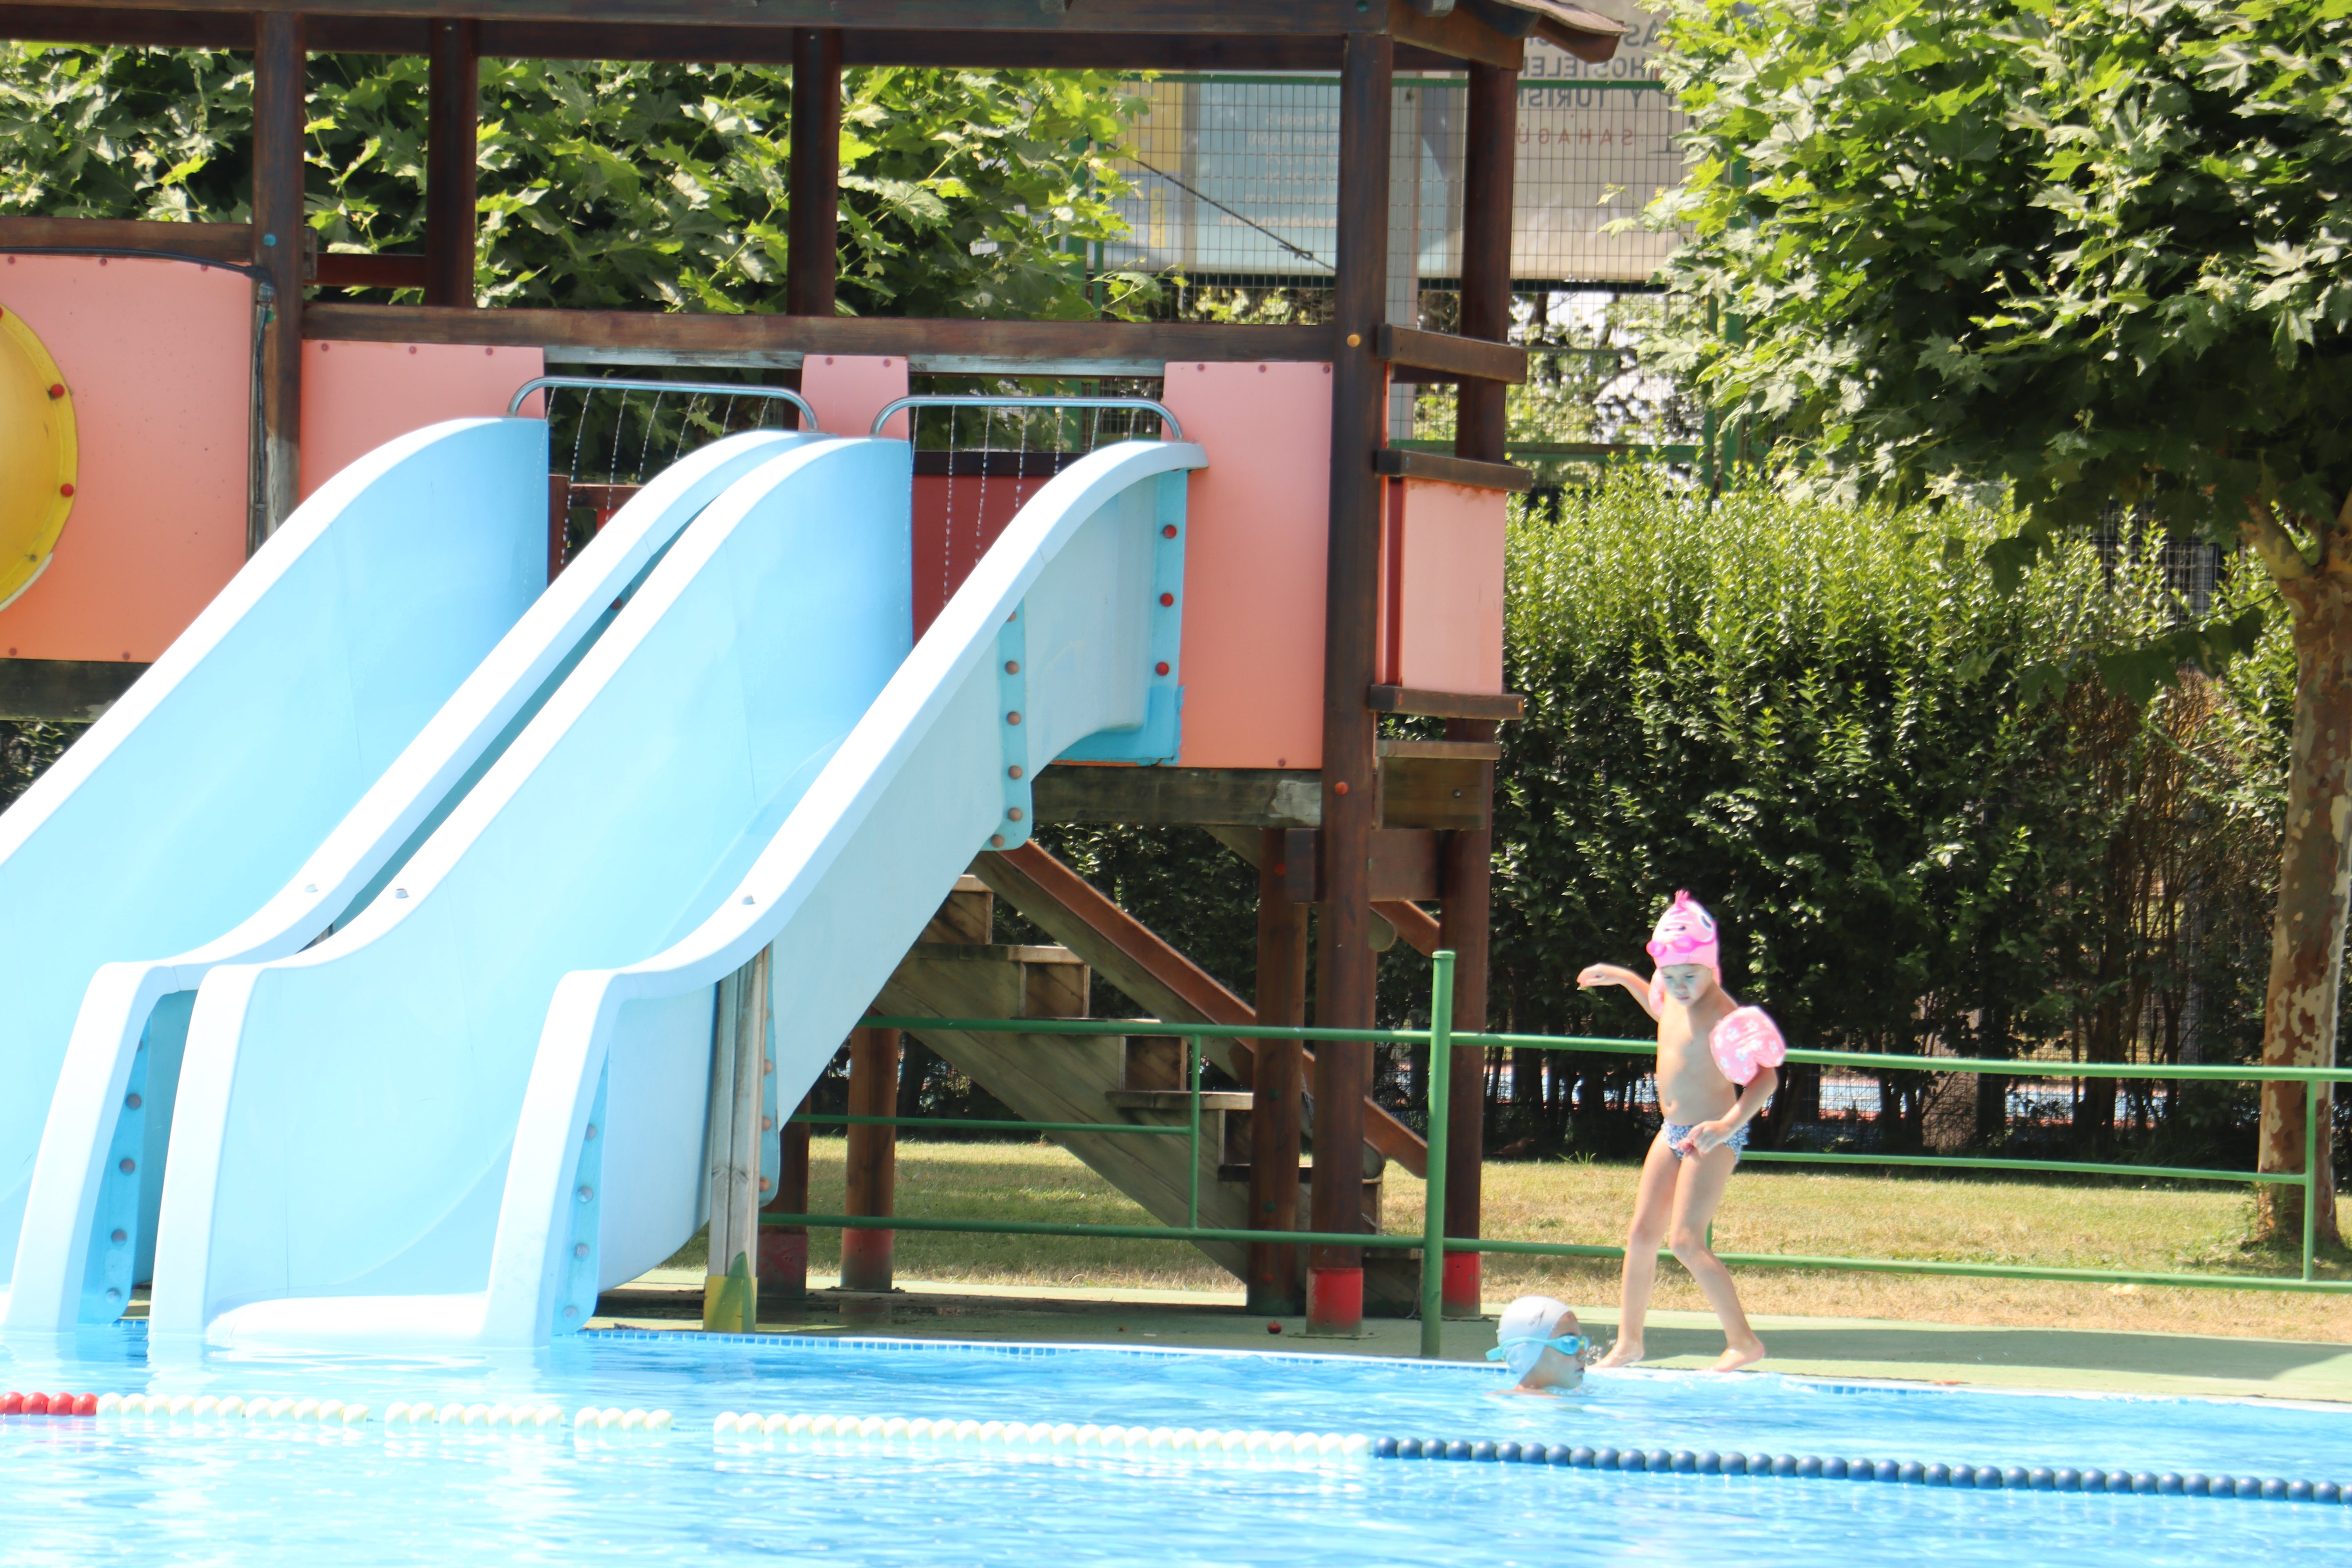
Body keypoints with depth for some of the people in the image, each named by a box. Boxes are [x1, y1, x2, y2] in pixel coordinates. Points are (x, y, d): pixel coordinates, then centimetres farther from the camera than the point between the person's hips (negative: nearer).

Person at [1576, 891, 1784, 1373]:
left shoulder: (1723, 1014, -22)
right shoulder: (1674, 998, 4)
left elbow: (1765, 1076, -26)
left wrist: (1731, 1122, -39)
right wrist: (1623, 979, 23)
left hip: (1712, 1139, -9)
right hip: (1673, 1133, 9)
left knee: (1686, 1241, -18)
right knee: (1642, 1235, 10)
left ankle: (1743, 1342, -12)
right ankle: (1629, 1342, 23)